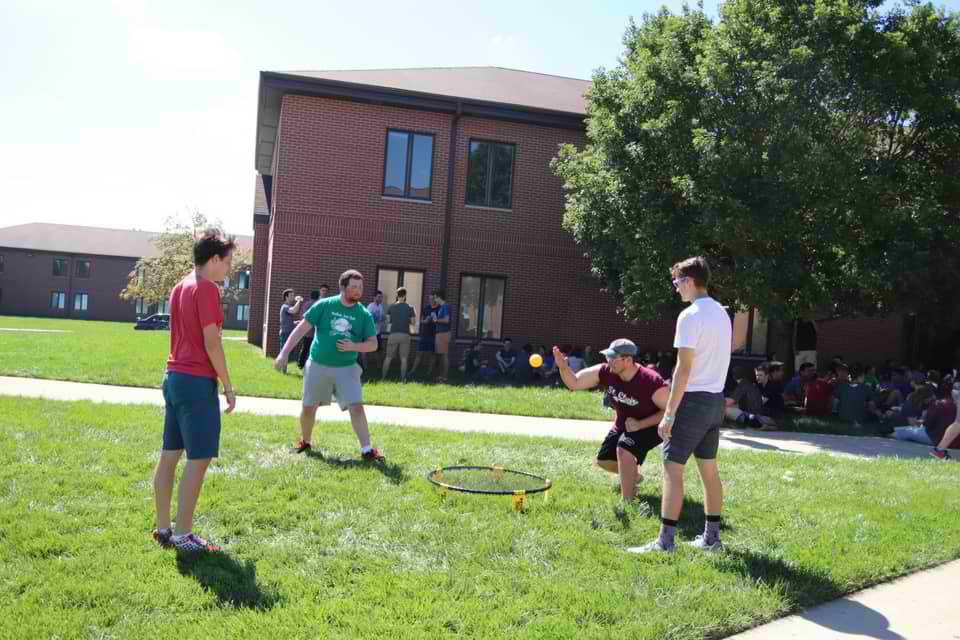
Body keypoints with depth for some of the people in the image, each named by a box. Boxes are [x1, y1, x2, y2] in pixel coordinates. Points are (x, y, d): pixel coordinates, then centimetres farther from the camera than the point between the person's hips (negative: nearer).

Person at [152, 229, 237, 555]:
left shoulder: (180, 286, 15)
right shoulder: (206, 288, -13)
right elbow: (211, 342, -17)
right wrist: (228, 386, -10)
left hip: (174, 376, 9)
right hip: (198, 381, -9)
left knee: (169, 454, 12)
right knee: (199, 458, -3)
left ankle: (162, 528, 20)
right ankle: (183, 535, 2)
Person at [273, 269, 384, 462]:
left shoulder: (364, 314, -3)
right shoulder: (324, 305, -6)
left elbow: (373, 344, -1)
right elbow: (301, 329, -3)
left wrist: (354, 346, -20)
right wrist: (284, 353, -7)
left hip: (347, 368, 0)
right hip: (318, 365, 0)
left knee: (356, 407, -12)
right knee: (308, 408, 10)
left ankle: (366, 450, -4)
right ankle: (305, 442, 36)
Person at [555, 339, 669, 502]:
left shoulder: (651, 381, -32)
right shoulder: (606, 372, -18)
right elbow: (574, 383, -13)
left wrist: (640, 424, -29)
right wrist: (563, 367, -34)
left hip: (650, 426, -7)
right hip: (622, 425, 7)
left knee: (624, 450, -32)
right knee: (603, 460, 11)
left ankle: (627, 503, -19)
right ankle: (633, 475, 43)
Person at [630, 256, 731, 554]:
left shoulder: (690, 315, -15)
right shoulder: (722, 313, 12)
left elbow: (684, 368, -19)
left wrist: (668, 413, -16)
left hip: (693, 399, -9)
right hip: (715, 399, 9)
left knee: (672, 468, -5)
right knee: (709, 469, 15)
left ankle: (665, 542, -3)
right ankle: (711, 537, 24)